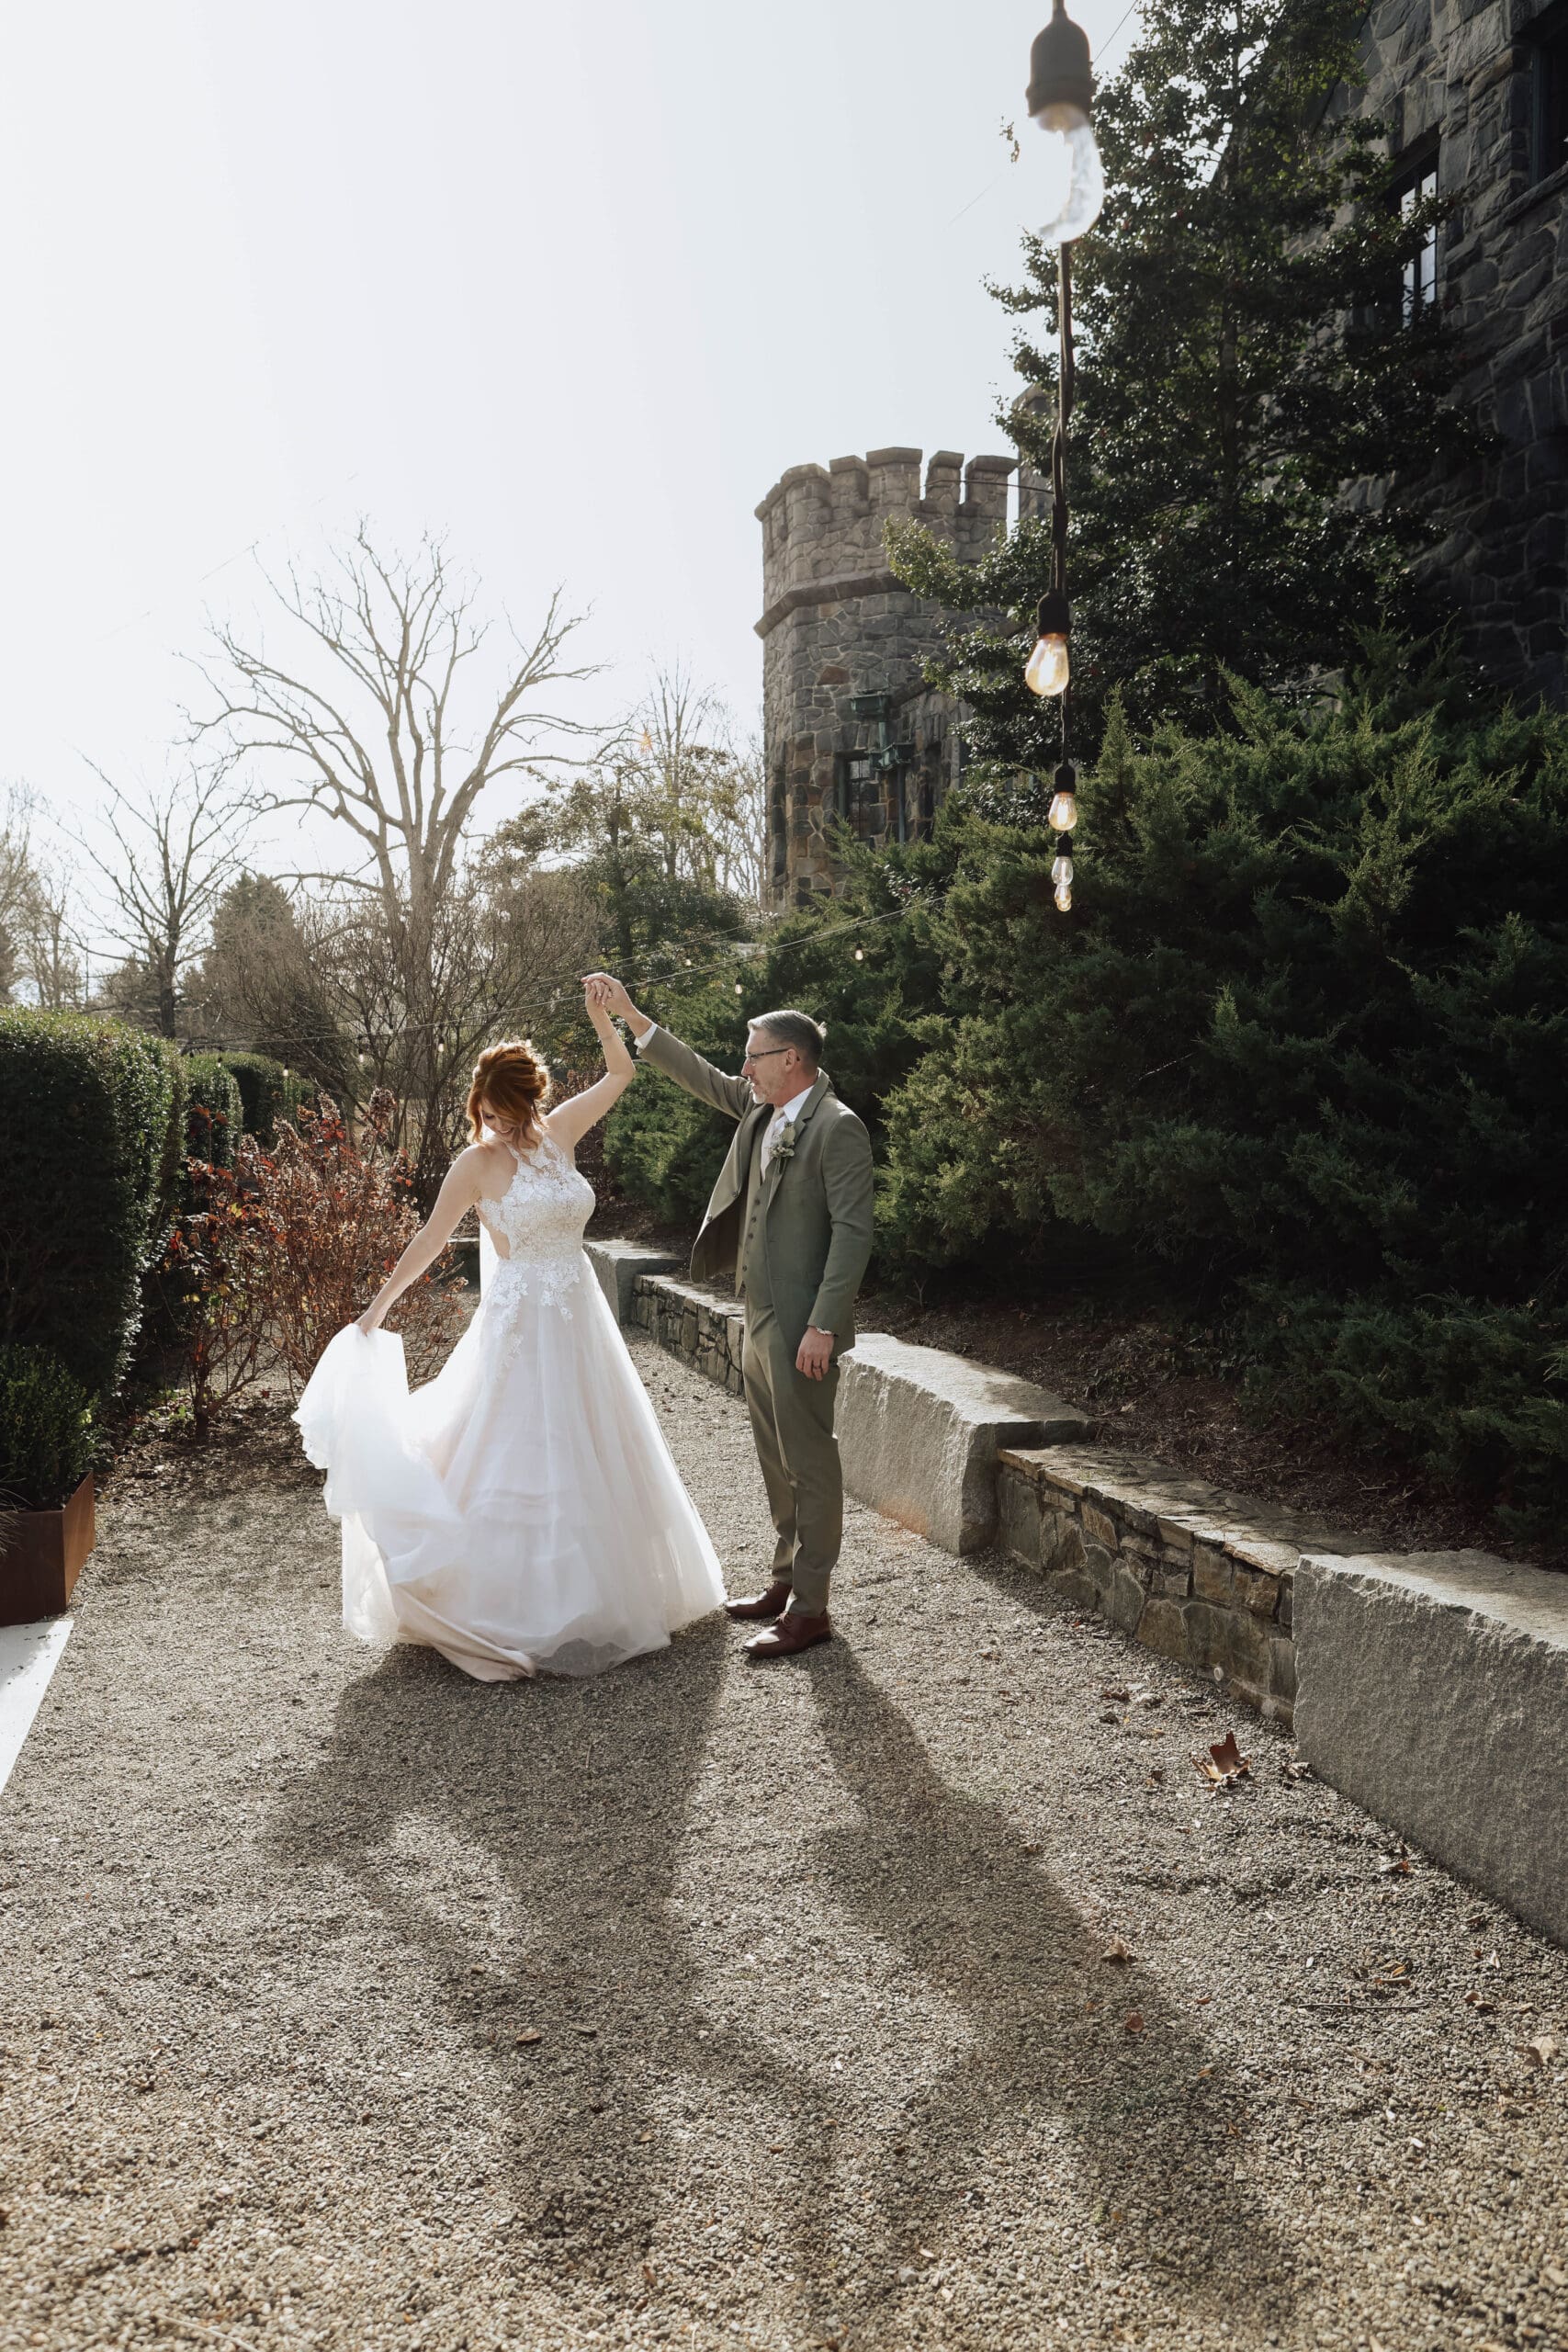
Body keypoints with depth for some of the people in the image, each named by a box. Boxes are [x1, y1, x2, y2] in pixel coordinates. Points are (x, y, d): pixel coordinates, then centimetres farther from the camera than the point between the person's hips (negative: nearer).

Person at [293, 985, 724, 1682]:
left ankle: (589, 1592, 29)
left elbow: (620, 1074, 11)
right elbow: (431, 1238, -4)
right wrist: (378, 1308, -1)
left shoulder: (558, 1135, 4)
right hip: (523, 1323, -6)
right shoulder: (478, 1163, -9)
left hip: (580, 1322, 6)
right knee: (522, 1460, -3)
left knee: (589, 1457, 14)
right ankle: (513, 1606, 7)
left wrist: (602, 1015, 1)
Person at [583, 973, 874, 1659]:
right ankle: (785, 1581, 30)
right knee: (777, 1460, 17)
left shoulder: (837, 1127, -14)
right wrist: (628, 1013, 20)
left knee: (809, 1461, -2)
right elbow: (697, 1075, 23)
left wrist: (823, 1326, -22)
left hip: (801, 1327, -9)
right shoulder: (761, 1109, 11)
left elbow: (852, 1231, -18)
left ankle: (809, 1608, 6)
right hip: (759, 1320, 9)